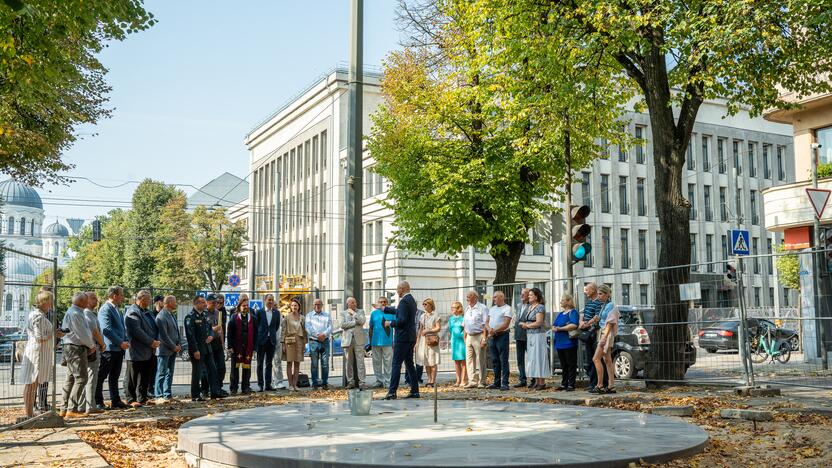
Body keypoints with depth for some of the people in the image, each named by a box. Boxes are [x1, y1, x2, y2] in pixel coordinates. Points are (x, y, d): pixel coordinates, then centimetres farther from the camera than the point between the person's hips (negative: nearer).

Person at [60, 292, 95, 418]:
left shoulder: (77, 312, 16)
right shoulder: (75, 314, -17)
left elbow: (84, 331, 20)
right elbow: (82, 333, -18)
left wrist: (91, 344, 11)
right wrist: (91, 345, -5)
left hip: (71, 347, 11)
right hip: (76, 348, -11)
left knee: (70, 378, 13)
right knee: (81, 378, -10)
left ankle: (65, 409, 18)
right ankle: (72, 409, -11)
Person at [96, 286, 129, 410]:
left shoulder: (116, 310, 18)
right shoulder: (105, 310, -13)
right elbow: (106, 330, -21)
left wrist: (125, 341, 9)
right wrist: (121, 343, -20)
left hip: (119, 348, 9)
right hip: (109, 348, -9)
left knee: (114, 377, 14)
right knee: (101, 377, -2)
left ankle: (115, 401, 19)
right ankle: (98, 403, 3)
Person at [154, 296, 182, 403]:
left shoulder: (172, 315, 15)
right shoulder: (161, 316, -14)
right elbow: (164, 335, -18)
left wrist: (179, 345, 6)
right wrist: (173, 347, -12)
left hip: (173, 350, 9)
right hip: (164, 350, -9)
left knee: (169, 373, 10)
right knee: (162, 374, -4)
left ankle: (168, 395, 15)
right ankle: (159, 397, -2)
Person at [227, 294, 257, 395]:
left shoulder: (252, 318, 8)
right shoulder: (234, 317, 3)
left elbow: (255, 334, 8)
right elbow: (229, 333, 0)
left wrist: (254, 348, 3)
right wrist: (230, 346, -7)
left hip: (248, 348, 2)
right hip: (236, 347, -2)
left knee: (247, 367, 5)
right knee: (235, 367, 3)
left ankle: (245, 387, 13)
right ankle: (234, 388, 10)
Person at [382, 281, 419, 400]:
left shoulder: (404, 301, -16)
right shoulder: (411, 300, 15)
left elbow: (402, 320, -24)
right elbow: (398, 311, 29)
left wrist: (390, 323, -8)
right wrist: (384, 309, 36)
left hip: (402, 337, -10)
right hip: (410, 337, 10)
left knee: (396, 364, -7)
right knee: (409, 363, 13)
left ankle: (392, 392, -8)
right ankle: (415, 391, 15)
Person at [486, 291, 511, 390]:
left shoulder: (507, 308, -3)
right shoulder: (492, 309, 19)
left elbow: (506, 324, -13)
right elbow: (487, 322, 15)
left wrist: (495, 330, -16)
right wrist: (489, 329, -7)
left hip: (502, 336, -7)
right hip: (492, 337, 7)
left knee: (503, 361, -6)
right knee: (494, 361, 9)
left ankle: (505, 383, -6)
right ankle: (497, 382, 15)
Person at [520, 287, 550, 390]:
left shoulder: (540, 307, -10)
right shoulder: (530, 307, 15)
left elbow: (539, 322, -17)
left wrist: (527, 325, -6)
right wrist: (525, 324, -1)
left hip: (538, 335, -9)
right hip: (530, 336, 9)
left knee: (538, 357, -6)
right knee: (532, 358, 8)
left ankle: (542, 382, -2)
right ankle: (536, 381, 13)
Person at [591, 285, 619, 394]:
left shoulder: (611, 306, -12)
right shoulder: (604, 306, 16)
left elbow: (609, 323, -18)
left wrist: (604, 337, -24)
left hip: (608, 334, -10)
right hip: (603, 333, 10)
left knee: (596, 359, -12)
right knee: (607, 360, 8)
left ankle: (600, 386, -11)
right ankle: (611, 386, 9)